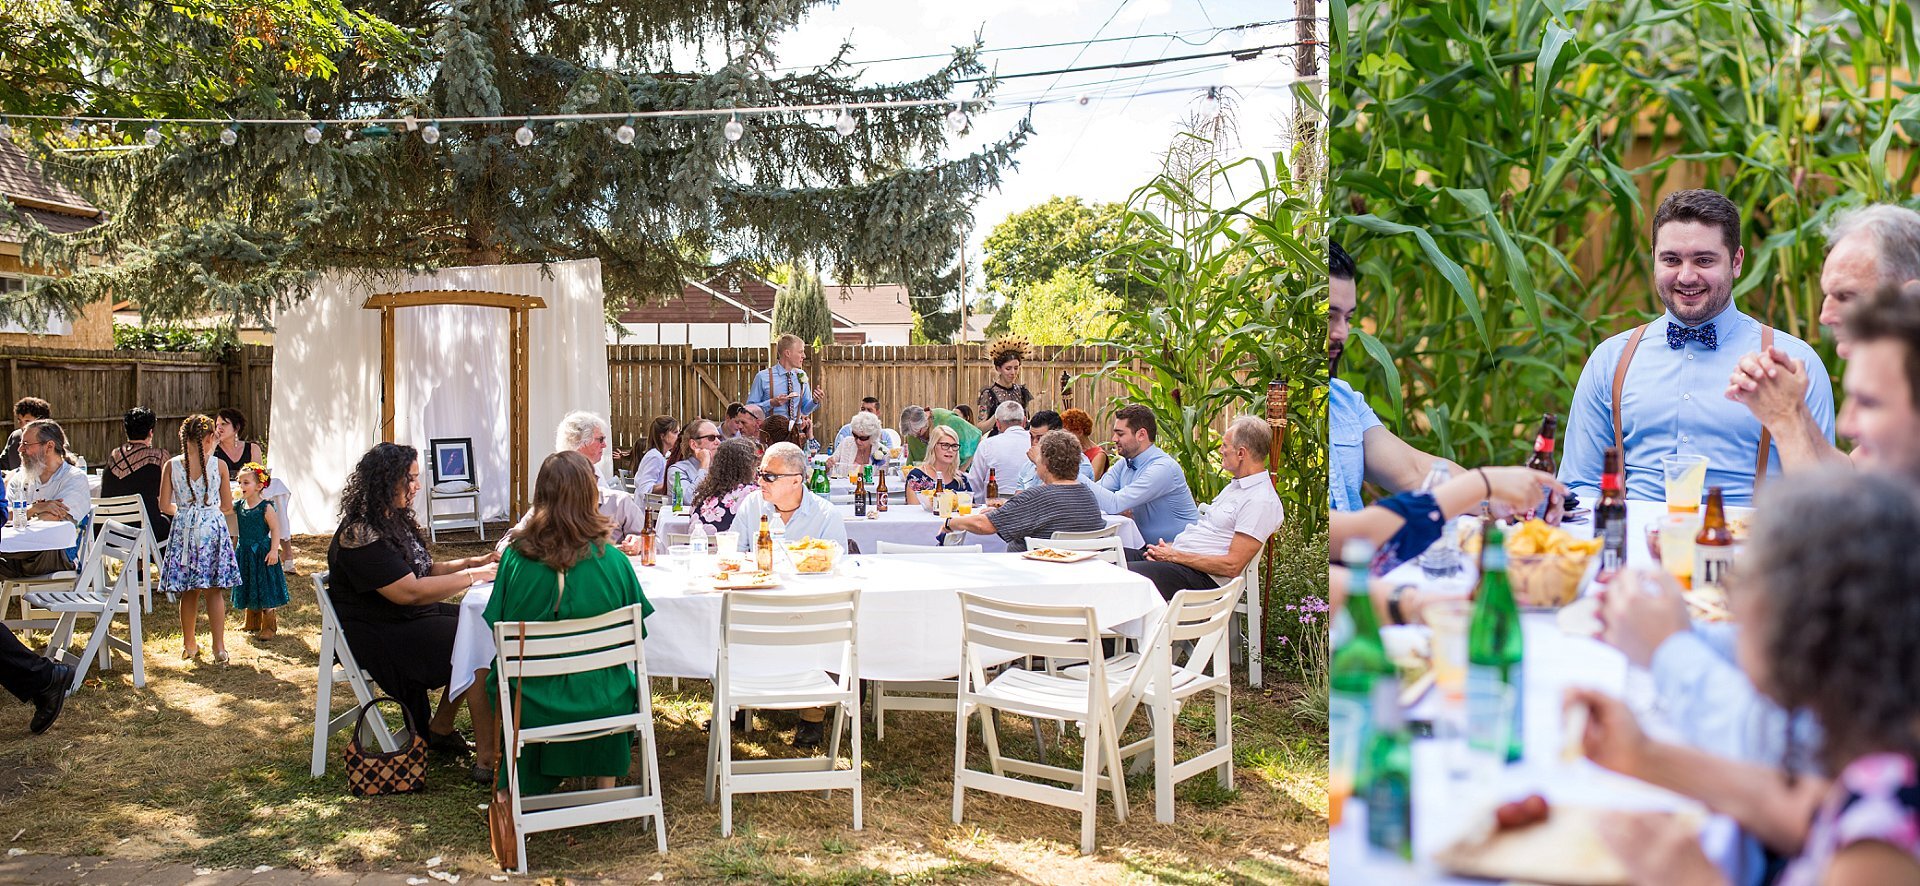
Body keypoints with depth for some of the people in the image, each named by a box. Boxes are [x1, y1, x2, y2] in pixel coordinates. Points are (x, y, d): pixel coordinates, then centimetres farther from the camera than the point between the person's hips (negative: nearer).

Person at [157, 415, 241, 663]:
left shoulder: (172, 465, -3)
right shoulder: (219, 465, -6)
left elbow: (164, 505, 0)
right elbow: (228, 506, 1)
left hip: (184, 528, 2)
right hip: (213, 527, -2)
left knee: (188, 592, 12)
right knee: (214, 591, 2)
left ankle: (189, 644, 23)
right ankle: (219, 647, -2)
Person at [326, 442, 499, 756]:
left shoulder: (395, 520, 11)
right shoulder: (361, 536, -22)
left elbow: (424, 570, 16)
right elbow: (409, 591, -27)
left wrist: (475, 562, 2)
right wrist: (473, 576, -21)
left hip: (411, 616, 10)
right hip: (379, 637, -10)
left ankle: (440, 728, 3)